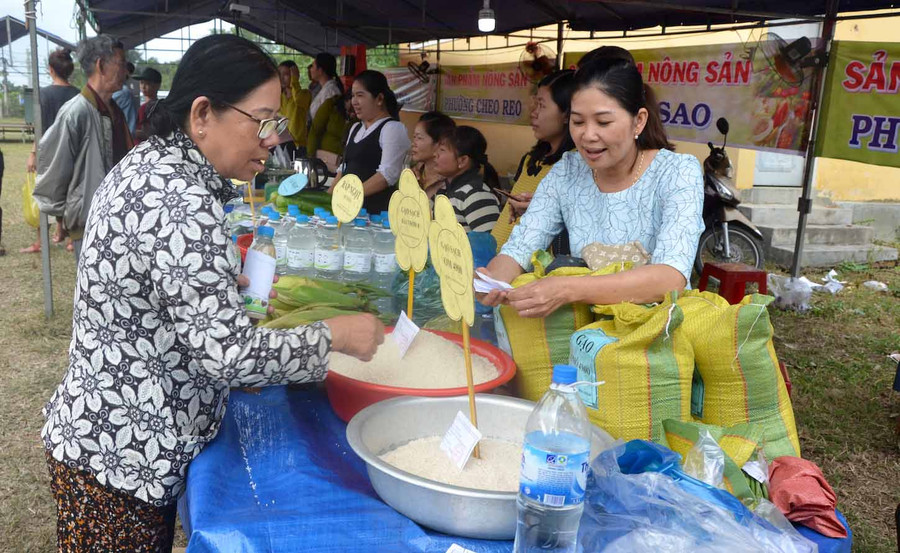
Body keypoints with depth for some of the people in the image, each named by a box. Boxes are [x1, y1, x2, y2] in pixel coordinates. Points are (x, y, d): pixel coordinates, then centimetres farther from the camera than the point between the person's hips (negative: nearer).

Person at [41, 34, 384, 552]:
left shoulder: (149, 163, 5)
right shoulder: (180, 200, -27)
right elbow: (229, 351, -30)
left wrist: (230, 280, 10)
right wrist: (336, 335, -18)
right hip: (121, 457, -9)